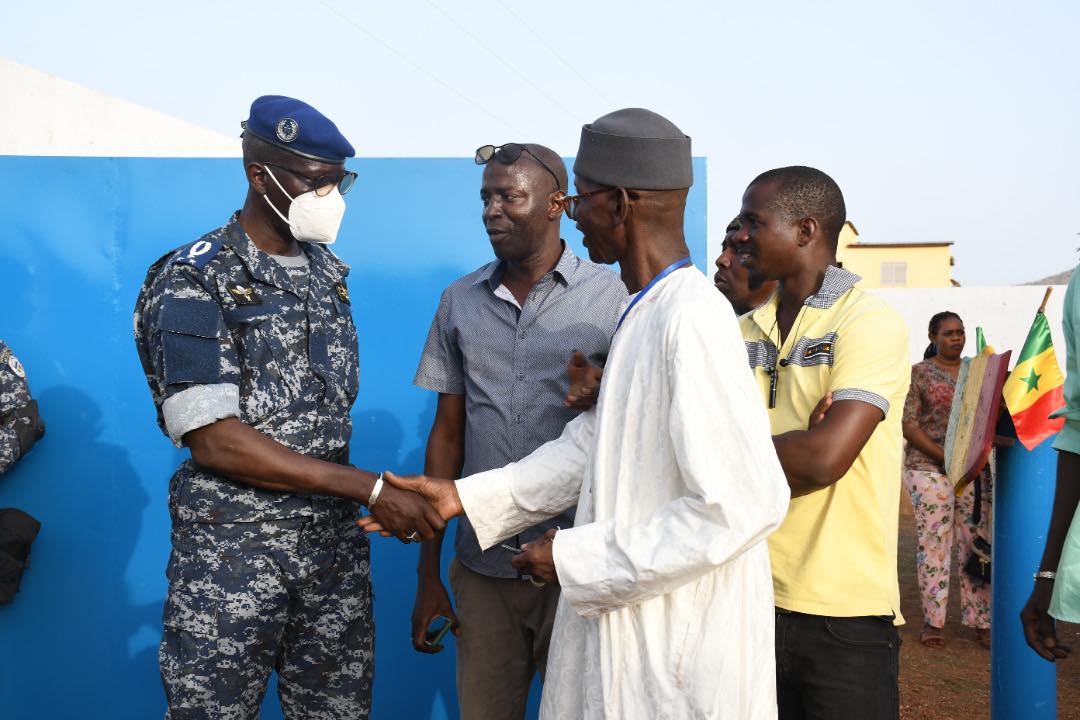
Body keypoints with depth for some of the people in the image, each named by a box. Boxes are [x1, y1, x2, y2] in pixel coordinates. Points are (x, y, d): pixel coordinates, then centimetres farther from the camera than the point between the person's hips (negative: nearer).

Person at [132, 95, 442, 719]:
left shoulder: (330, 271, 9)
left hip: (337, 544, 5)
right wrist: (372, 489, -22)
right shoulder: (193, 283, -11)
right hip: (232, 552, -5)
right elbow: (213, 440, -19)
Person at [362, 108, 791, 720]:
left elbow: (745, 503, -27)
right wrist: (463, 498, 6)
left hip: (682, 647, -9)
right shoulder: (642, 313, 8)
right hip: (620, 619, 9)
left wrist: (580, 560, -19)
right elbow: (591, 446, 11)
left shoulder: (694, 320, -24)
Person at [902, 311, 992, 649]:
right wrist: (943, 455, -15)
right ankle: (932, 621, 9)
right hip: (929, 468, -3)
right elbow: (908, 425, -5)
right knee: (933, 544, 0)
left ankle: (980, 620, 11)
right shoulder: (918, 374, 1)